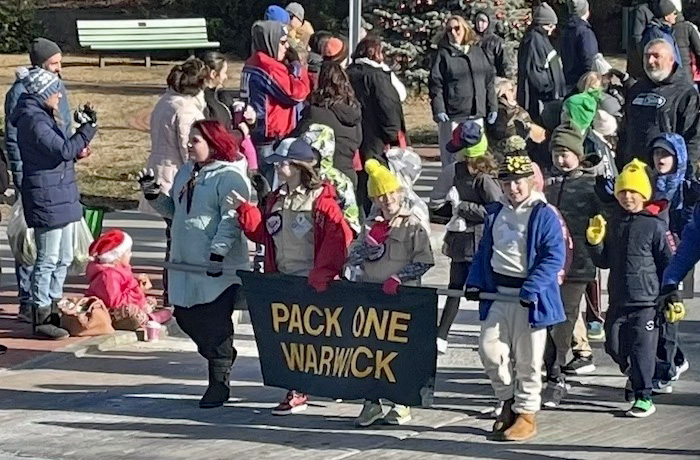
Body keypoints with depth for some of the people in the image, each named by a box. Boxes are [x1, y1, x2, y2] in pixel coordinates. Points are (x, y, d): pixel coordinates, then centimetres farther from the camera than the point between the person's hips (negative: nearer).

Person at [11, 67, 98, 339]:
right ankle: (41, 319, 2)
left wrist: (77, 150, 4)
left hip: (60, 196, 10)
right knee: (48, 260, -4)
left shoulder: (42, 117, 16)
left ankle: (52, 310, 24)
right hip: (46, 198, -10)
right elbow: (63, 150, -23)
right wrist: (88, 129, -18)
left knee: (63, 258, 15)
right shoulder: (32, 120, -17)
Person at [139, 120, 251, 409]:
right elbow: (174, 210, 24)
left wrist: (218, 253, -27)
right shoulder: (185, 172, 15)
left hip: (219, 268, -9)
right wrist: (154, 195, 7)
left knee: (215, 325, -4)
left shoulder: (229, 177, -12)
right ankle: (221, 359, 32)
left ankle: (219, 383, 6)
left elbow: (231, 220, -20)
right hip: (186, 264, 9)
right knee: (185, 317, 11)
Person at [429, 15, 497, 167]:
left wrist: (492, 107, 10)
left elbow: (489, 80, 15)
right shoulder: (443, 54, 1)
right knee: (451, 158, -2)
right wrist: (438, 109, -14)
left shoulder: (478, 52, 12)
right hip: (452, 116, -4)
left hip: (476, 114, 4)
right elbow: (435, 84, -4)